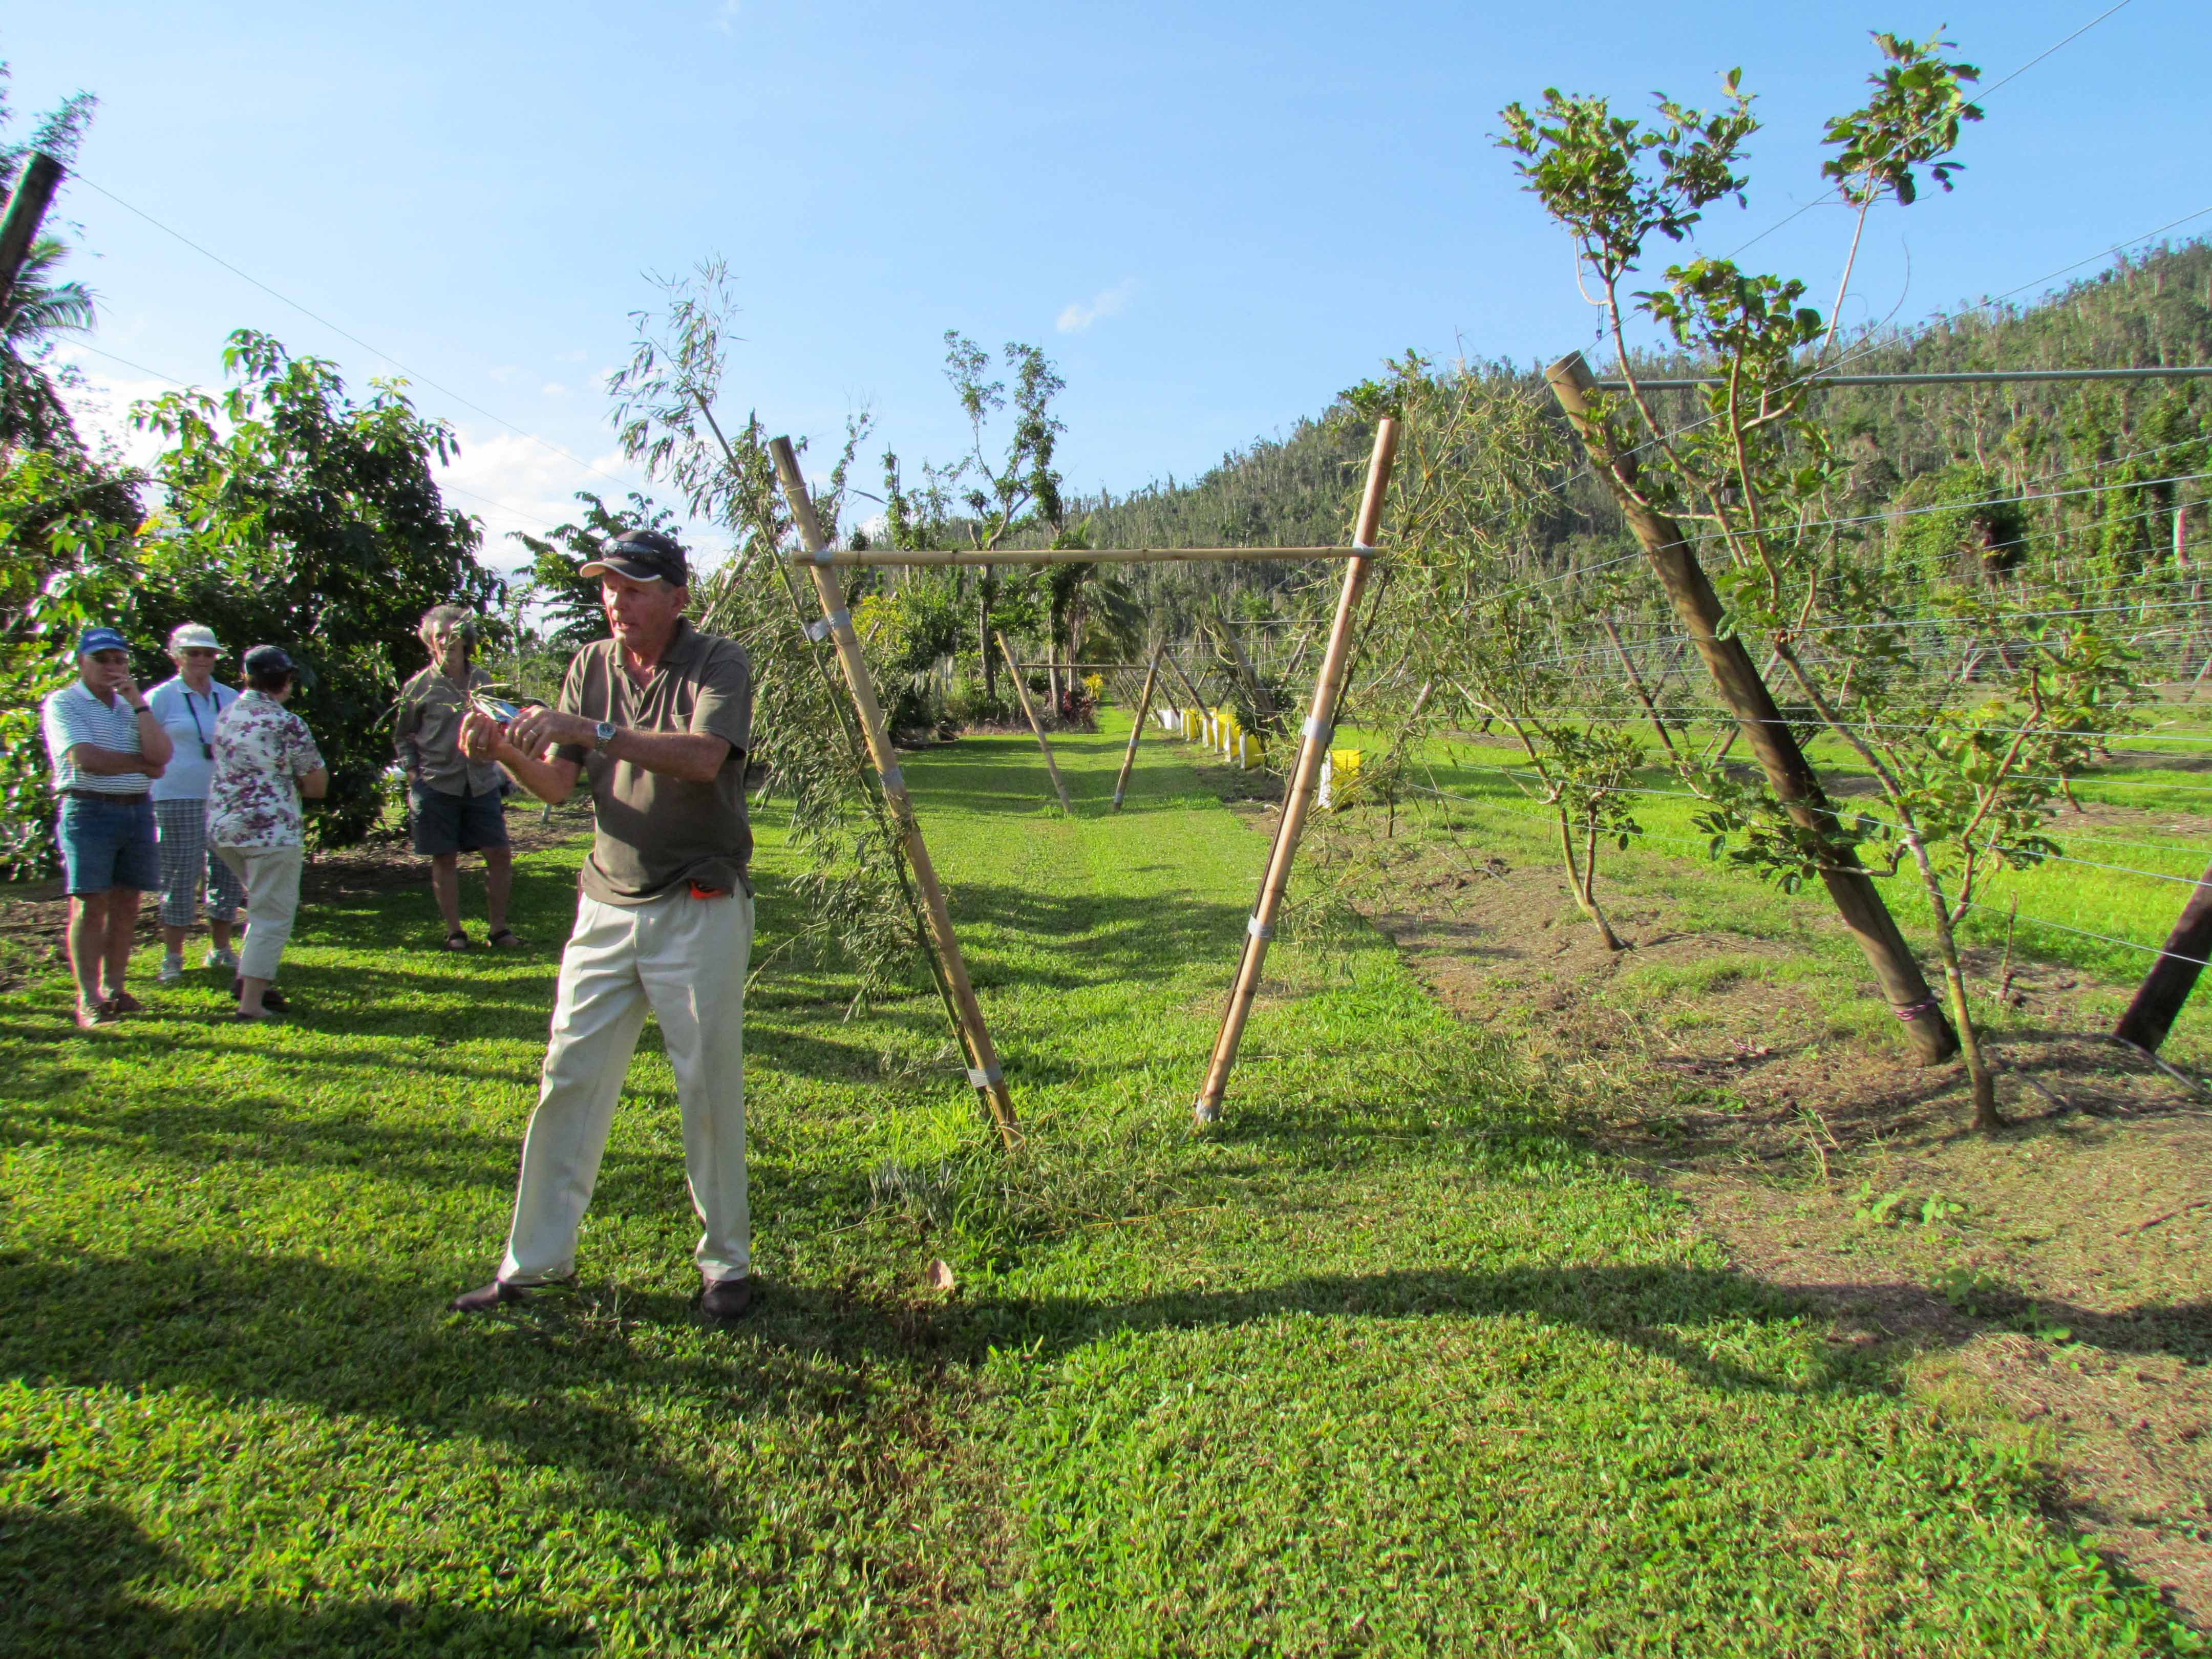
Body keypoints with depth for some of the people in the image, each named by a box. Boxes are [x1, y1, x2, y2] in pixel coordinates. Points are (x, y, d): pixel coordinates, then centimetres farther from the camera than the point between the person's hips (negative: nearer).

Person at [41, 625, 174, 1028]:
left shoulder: (130, 706, 16)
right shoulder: (63, 703, 0)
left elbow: (161, 755, -1)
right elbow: (86, 760, -15)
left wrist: (137, 702, -5)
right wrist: (144, 765, -2)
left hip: (137, 810, 5)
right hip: (89, 810, -5)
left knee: (126, 906, 7)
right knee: (90, 907, -5)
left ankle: (114, 990, 16)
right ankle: (89, 1000, -1)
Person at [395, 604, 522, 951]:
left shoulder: (482, 680, 9)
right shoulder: (419, 686, 1)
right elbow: (404, 737, 8)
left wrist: (500, 776, 8)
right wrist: (414, 776, -2)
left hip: (482, 783, 2)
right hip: (437, 785, -2)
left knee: (500, 854, 0)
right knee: (445, 858, 3)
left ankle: (498, 928, 12)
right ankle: (454, 932, 14)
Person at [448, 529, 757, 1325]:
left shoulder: (720, 664, -7)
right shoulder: (592, 665, 9)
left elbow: (703, 758, -26)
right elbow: (557, 784, 4)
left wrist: (593, 731, -33)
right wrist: (506, 751, -16)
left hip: (698, 909, -5)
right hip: (606, 905, 5)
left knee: (709, 1088, 2)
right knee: (568, 1077, 7)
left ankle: (726, 1262, 18)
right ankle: (535, 1260, 21)